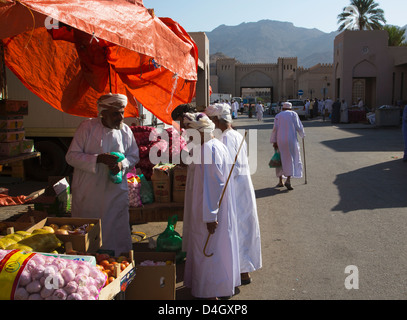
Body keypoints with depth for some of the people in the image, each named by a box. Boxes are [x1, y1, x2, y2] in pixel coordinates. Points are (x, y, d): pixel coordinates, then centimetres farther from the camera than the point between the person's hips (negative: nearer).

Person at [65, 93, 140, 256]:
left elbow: (134, 156, 14)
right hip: (88, 193, -2)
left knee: (118, 232, 5)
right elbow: (71, 156, -8)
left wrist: (122, 164, -9)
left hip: (116, 193, 2)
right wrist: (98, 159, -21)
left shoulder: (126, 131, 3)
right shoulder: (87, 127, -7)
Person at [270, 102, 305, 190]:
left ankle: (280, 181, 15)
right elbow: (299, 127, -1)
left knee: (281, 159, 13)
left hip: (280, 140, 2)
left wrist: (274, 141, 0)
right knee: (292, 159, 3)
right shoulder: (293, 114, 4)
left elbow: (275, 129, -1)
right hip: (291, 139, -2)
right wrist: (302, 134, 17)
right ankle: (288, 180, -13)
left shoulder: (278, 116, 9)